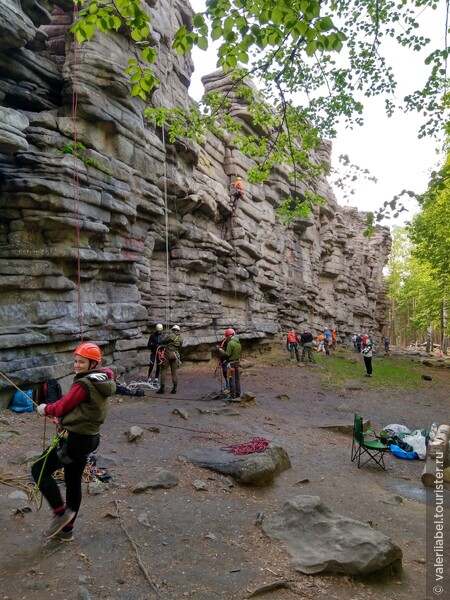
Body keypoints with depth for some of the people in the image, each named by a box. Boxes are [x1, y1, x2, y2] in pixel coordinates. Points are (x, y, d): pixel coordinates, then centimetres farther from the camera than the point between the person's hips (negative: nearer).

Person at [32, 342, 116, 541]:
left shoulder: (84, 384, -22)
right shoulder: (103, 380, 4)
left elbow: (63, 406, -13)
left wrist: (45, 409, 6)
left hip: (75, 438, -9)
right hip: (89, 437, 9)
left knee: (39, 470, 5)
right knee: (73, 483, 19)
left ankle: (61, 513, 6)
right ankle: (66, 530, 32)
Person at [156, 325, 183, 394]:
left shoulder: (170, 335, -8)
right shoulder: (180, 339, 7)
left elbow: (162, 341, -3)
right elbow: (179, 347, 12)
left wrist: (165, 336, 14)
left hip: (167, 354, -4)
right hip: (175, 355, 4)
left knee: (164, 371, 2)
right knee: (175, 372, 8)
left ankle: (162, 388, 0)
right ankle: (174, 388, 8)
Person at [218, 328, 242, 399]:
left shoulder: (230, 343, -18)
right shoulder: (238, 343, 9)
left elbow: (227, 354, -19)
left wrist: (220, 349, -8)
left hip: (231, 363, -8)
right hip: (237, 362, 8)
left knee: (232, 379, -2)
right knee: (237, 378, 14)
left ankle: (233, 395, 1)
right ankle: (238, 394, 20)